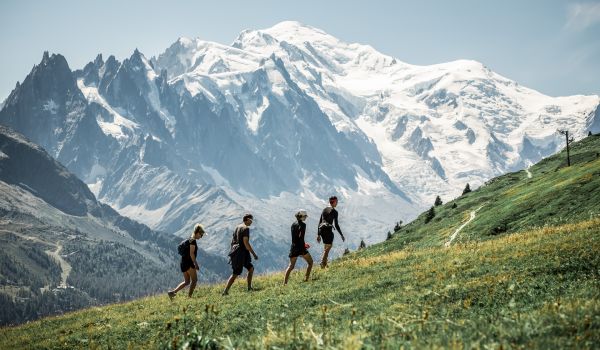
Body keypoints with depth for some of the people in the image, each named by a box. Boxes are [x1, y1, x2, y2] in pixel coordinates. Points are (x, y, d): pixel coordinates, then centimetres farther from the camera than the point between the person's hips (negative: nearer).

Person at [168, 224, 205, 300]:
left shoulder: (190, 239, 18)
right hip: (188, 262, -9)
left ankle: (172, 292, 2)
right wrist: (196, 264, -16)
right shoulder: (193, 240, -11)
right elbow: (191, 253, -18)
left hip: (183, 262, 9)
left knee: (186, 282, 11)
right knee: (194, 280, -6)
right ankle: (189, 296, -11)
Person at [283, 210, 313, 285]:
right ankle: (306, 278, 10)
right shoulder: (302, 225, -10)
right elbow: (301, 236, -19)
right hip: (300, 248, -6)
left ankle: (285, 282, 0)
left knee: (291, 266, 10)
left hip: (293, 247, 6)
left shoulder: (293, 224, 11)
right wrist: (303, 245, -10)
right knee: (310, 262, 15)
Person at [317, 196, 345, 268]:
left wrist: (318, 234, 21)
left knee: (326, 248, 19)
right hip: (328, 230, -7)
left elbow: (320, 222, 16)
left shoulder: (324, 210, 14)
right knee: (327, 248, 1)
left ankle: (325, 264, 18)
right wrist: (341, 235, -4)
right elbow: (336, 225, -11)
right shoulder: (334, 211, -7)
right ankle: (322, 264, -3)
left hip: (321, 230, 7)